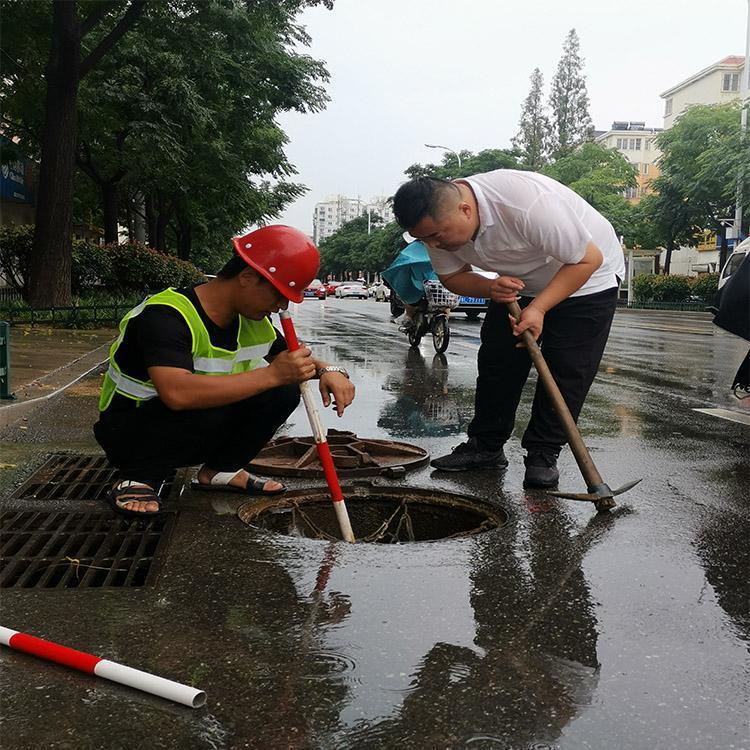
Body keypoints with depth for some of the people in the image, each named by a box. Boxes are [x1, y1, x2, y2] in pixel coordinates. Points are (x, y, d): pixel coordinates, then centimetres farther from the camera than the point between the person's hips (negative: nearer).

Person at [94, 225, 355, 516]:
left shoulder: (251, 321, -4)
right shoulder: (165, 315, -29)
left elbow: (294, 361, 12)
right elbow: (176, 393, -46)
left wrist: (327, 370, -14)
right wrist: (272, 374, -42)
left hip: (194, 432, 7)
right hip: (128, 434, -7)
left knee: (283, 392, -12)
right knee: (210, 404, -37)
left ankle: (219, 470, 6)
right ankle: (137, 479, -13)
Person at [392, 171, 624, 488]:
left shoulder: (530, 205, -41)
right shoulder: (438, 219, -19)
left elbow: (589, 258, -30)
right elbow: (451, 275, -3)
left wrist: (539, 308, -34)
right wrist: (490, 287, -24)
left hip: (585, 278, -6)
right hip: (518, 283, 6)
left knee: (566, 370, -10)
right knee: (497, 360, 2)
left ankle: (543, 455, 2)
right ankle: (485, 446, 12)